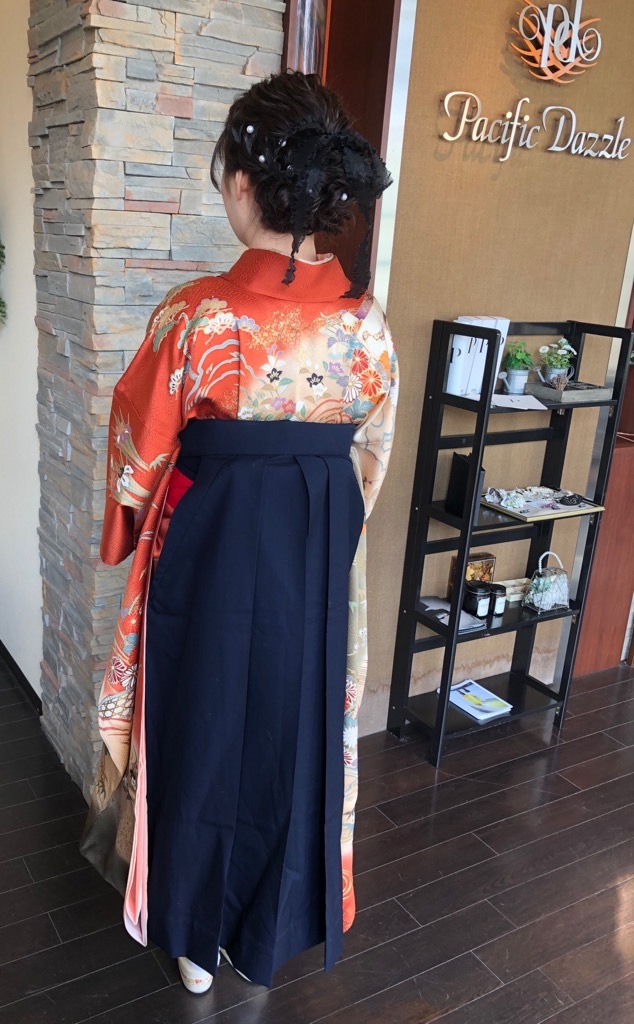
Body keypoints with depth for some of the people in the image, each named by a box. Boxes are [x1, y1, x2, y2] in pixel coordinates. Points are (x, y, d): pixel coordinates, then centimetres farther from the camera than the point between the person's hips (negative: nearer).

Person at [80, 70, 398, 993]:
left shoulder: (196, 315, -18)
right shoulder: (368, 326, -8)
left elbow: (140, 453, -7)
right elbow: (371, 464, 3)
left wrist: (130, 534, 13)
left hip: (208, 553, -3)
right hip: (317, 561, 3)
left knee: (203, 728, 17)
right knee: (296, 732, 20)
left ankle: (197, 938, 38)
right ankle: (274, 932, 42)